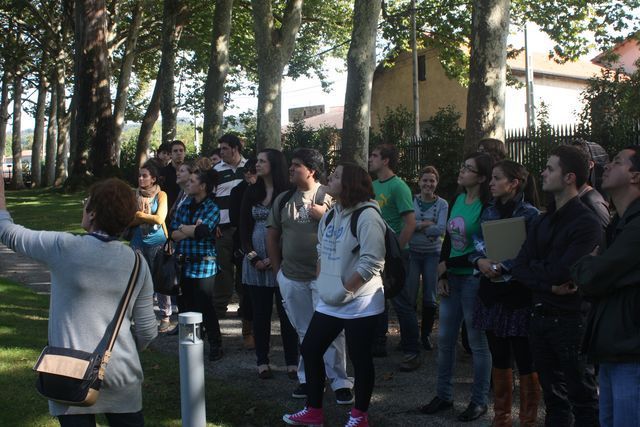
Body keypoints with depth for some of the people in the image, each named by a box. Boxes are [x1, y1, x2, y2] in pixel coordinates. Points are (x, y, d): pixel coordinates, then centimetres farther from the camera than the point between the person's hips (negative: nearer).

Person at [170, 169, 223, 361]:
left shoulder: (212, 208, -6)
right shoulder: (184, 205, 9)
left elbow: (202, 231, -22)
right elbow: (174, 234, 2)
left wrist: (183, 228, -6)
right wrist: (193, 229, -13)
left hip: (204, 265, -6)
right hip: (183, 264, 6)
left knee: (205, 307, -3)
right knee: (184, 306, 11)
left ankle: (215, 346, 10)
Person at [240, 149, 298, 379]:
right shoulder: (252, 192, 9)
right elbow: (244, 227, 7)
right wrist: (253, 257, -4)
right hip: (255, 262, 3)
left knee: (286, 311, 1)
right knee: (260, 312, 7)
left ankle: (292, 362, 9)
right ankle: (262, 362, 15)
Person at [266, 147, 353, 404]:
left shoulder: (330, 197, -4)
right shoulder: (283, 200, 8)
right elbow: (272, 236, 14)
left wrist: (325, 216, -18)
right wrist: (277, 270, 11)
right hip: (291, 278, 5)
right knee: (304, 332, 15)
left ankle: (340, 382, 6)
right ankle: (307, 378, 27)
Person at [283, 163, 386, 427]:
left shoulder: (367, 216, -17)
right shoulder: (330, 215, 10)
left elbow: (371, 262, -22)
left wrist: (345, 290, -17)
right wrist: (323, 282, 10)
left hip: (360, 303, -9)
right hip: (329, 302, 9)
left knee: (360, 359, 4)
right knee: (310, 350, 11)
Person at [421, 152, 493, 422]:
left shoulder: (486, 207, -13)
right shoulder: (457, 201, 8)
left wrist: (447, 264, -9)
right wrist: (442, 276, 2)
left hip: (474, 280, -7)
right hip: (452, 278, 7)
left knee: (478, 343, 4)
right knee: (444, 339, 11)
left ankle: (479, 401, 16)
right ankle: (444, 395, 24)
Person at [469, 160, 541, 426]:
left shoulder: (530, 214, -9)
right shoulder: (489, 212, 11)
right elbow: (476, 246, 11)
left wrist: (501, 267, -19)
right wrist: (480, 261, -10)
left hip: (518, 296, -6)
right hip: (492, 293, 6)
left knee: (525, 362, 1)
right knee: (499, 359, 15)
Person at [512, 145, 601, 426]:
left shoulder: (587, 223, -13)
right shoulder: (542, 222, 11)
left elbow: (561, 272, -22)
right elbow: (518, 269, 3)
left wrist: (534, 268, -3)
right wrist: (550, 284, -14)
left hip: (571, 319, -7)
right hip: (540, 317, 7)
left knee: (582, 398, 4)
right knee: (553, 396, 16)